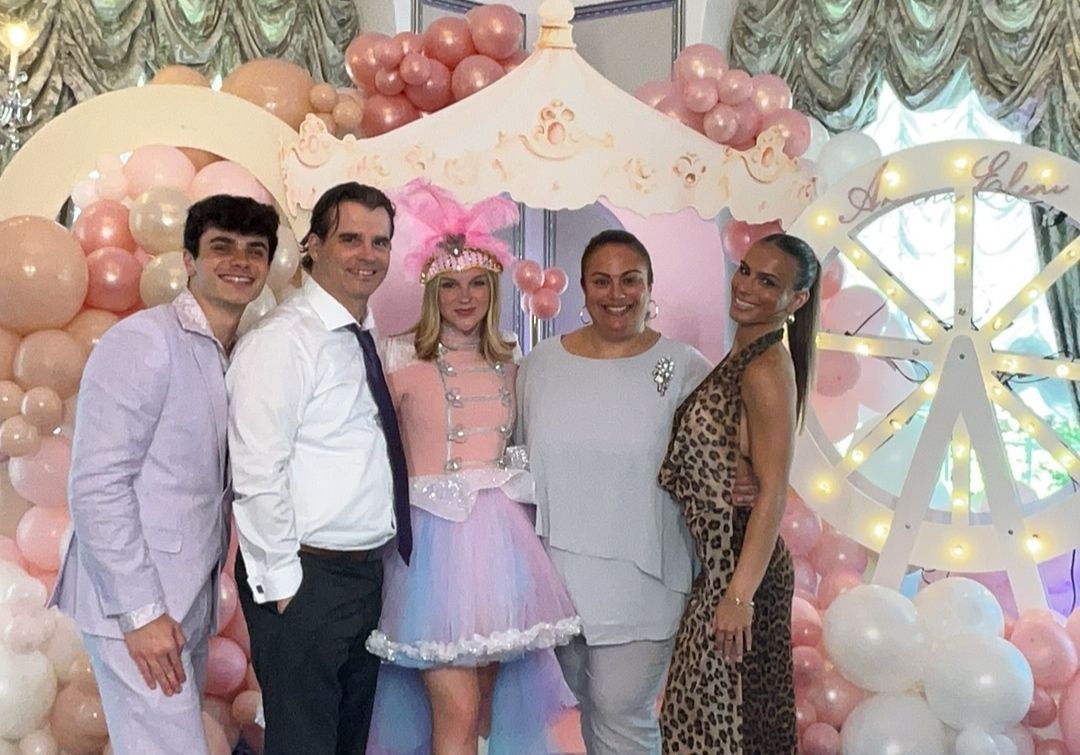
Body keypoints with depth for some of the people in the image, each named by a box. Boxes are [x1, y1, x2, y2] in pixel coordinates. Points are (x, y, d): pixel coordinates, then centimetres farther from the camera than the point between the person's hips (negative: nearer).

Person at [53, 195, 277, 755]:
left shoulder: (240, 357, 11)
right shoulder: (143, 342, -13)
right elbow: (96, 486, -17)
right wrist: (141, 610, -18)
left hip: (190, 598, 8)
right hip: (136, 603, -8)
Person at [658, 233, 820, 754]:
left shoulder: (768, 368, -16)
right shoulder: (740, 359, 12)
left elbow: (772, 493, -21)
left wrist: (740, 594, -23)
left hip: (741, 567, -9)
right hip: (716, 565, 9)